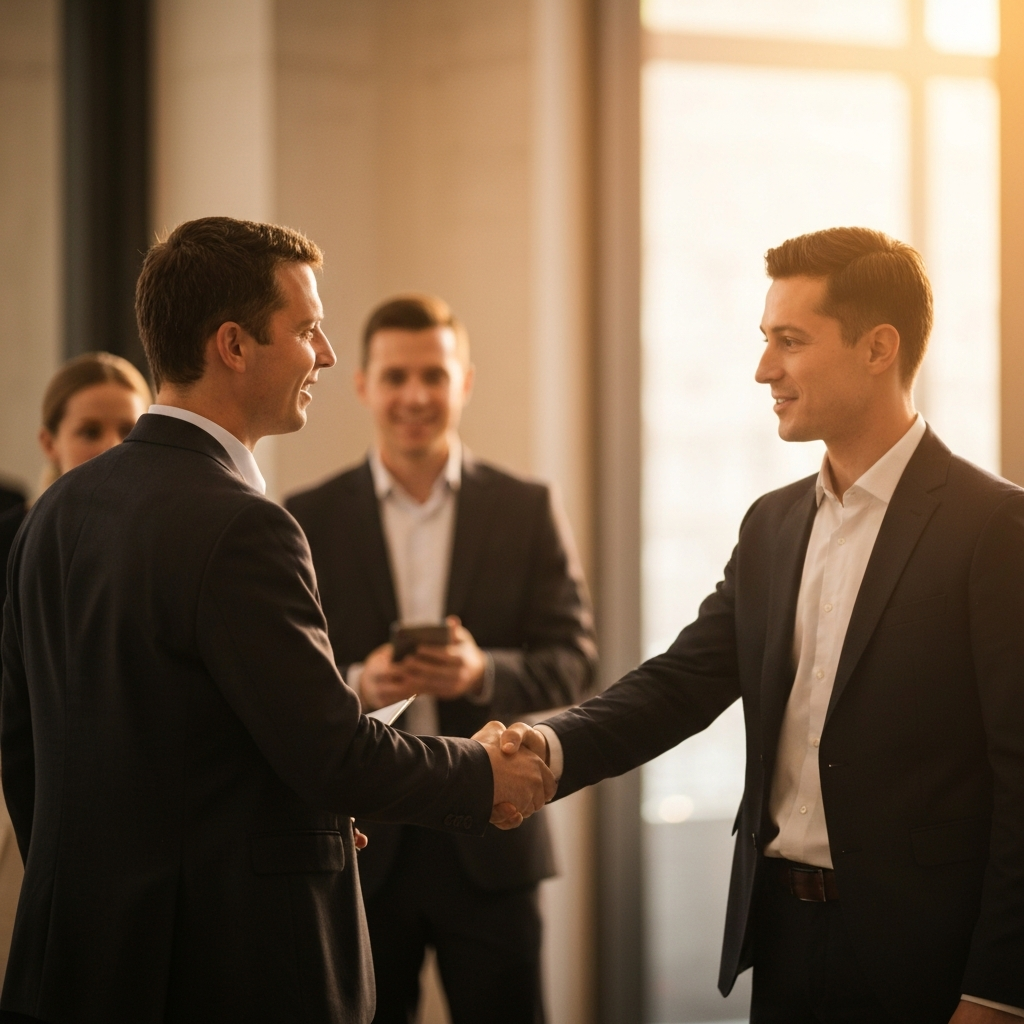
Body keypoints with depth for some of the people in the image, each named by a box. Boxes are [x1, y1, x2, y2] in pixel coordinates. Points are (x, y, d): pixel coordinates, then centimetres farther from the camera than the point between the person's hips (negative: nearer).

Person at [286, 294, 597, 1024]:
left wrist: (484, 673, -18)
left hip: (488, 847, 0)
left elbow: (574, 661, 2)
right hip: (359, 844, 0)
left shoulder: (527, 511, 7)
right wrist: (356, 685, -19)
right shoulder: (308, 522, 4)